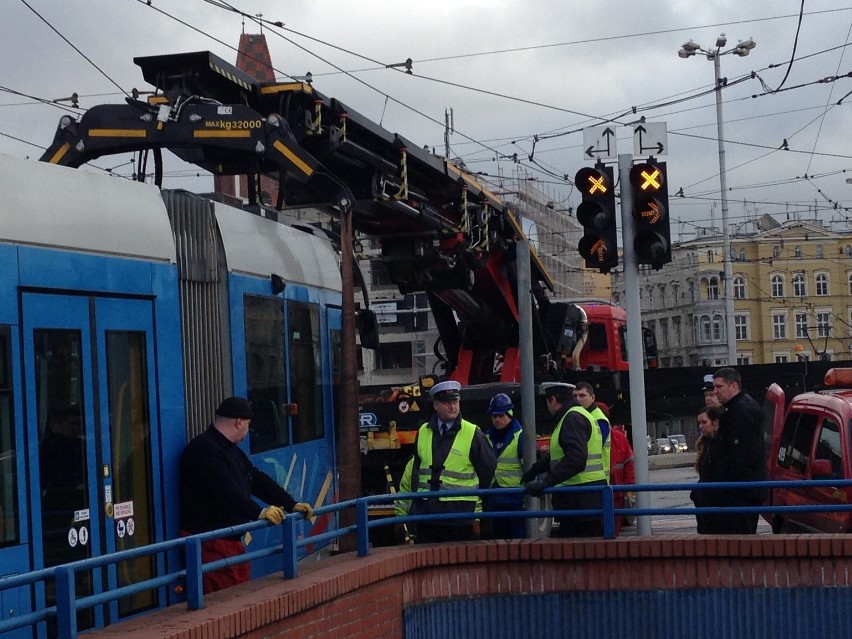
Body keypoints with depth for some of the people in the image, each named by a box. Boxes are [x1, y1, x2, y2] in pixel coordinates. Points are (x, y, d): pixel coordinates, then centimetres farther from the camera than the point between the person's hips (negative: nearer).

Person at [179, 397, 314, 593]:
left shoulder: (231, 450, 19)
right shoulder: (203, 450, -15)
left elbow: (258, 480, 20)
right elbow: (226, 492, -25)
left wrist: (292, 505, 14)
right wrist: (259, 512, -29)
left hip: (231, 539, 10)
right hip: (210, 544, -10)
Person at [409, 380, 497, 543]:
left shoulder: (473, 434, -3)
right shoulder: (423, 432, 10)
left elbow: (488, 471, 4)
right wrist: (416, 502, 15)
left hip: (461, 514, -4)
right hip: (426, 514, 4)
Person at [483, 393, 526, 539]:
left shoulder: (520, 436, -6)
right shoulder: (487, 437, 13)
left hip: (515, 498, -6)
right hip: (494, 499, 6)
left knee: (518, 537, -3)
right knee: (497, 537, 11)